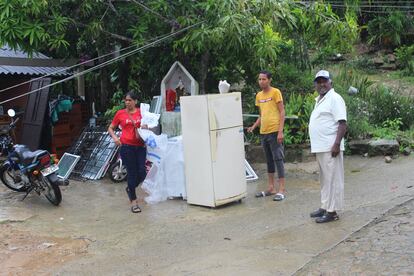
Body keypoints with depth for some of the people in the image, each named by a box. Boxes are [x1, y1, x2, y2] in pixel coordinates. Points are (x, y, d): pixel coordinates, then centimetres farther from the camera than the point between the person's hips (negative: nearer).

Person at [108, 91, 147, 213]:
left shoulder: (141, 112, 5)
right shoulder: (120, 114, 3)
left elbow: (148, 126, 17)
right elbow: (111, 128, 12)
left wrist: (145, 127, -6)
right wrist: (114, 137, -6)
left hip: (140, 146, 2)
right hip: (126, 146, -2)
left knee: (142, 173, -1)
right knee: (132, 173, 1)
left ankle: (130, 188, 30)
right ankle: (133, 201, 11)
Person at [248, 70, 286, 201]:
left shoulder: (275, 92, -5)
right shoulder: (258, 95, 13)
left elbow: (282, 112, -8)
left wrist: (280, 131, -16)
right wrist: (254, 126, 4)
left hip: (274, 131, -7)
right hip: (263, 132, 7)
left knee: (278, 159, -5)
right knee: (269, 160, 13)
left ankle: (282, 190, -2)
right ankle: (271, 188, 21)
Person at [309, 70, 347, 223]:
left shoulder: (334, 98, -10)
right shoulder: (319, 100, 18)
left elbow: (342, 124, -17)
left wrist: (336, 144, -24)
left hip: (330, 147, -9)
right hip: (320, 147, 9)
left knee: (332, 179, -4)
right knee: (324, 179, 15)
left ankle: (332, 212, 0)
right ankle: (325, 207, 25)